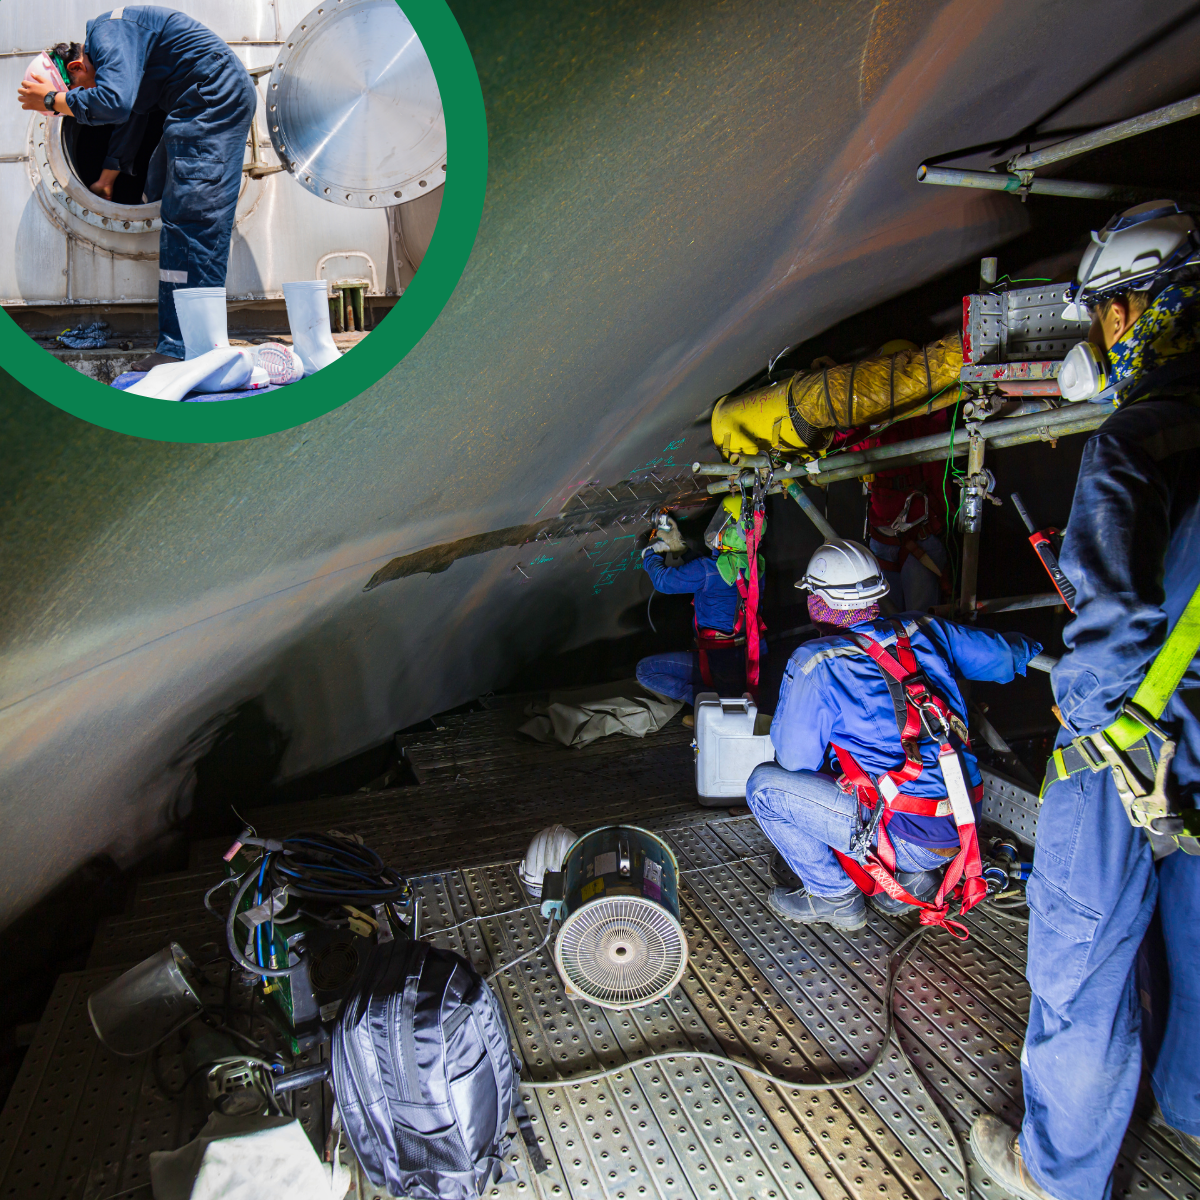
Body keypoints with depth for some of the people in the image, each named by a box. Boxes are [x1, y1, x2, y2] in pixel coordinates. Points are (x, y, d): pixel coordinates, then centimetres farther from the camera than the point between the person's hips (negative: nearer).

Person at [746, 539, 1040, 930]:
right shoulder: (924, 632, 4)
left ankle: (834, 897, 11)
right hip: (962, 828, 7)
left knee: (765, 784, 0)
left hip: (909, 837, -7)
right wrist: (1027, 647, 41)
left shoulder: (815, 665, -13)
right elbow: (1004, 656, 17)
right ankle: (912, 878, 21)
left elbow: (796, 759, -5)